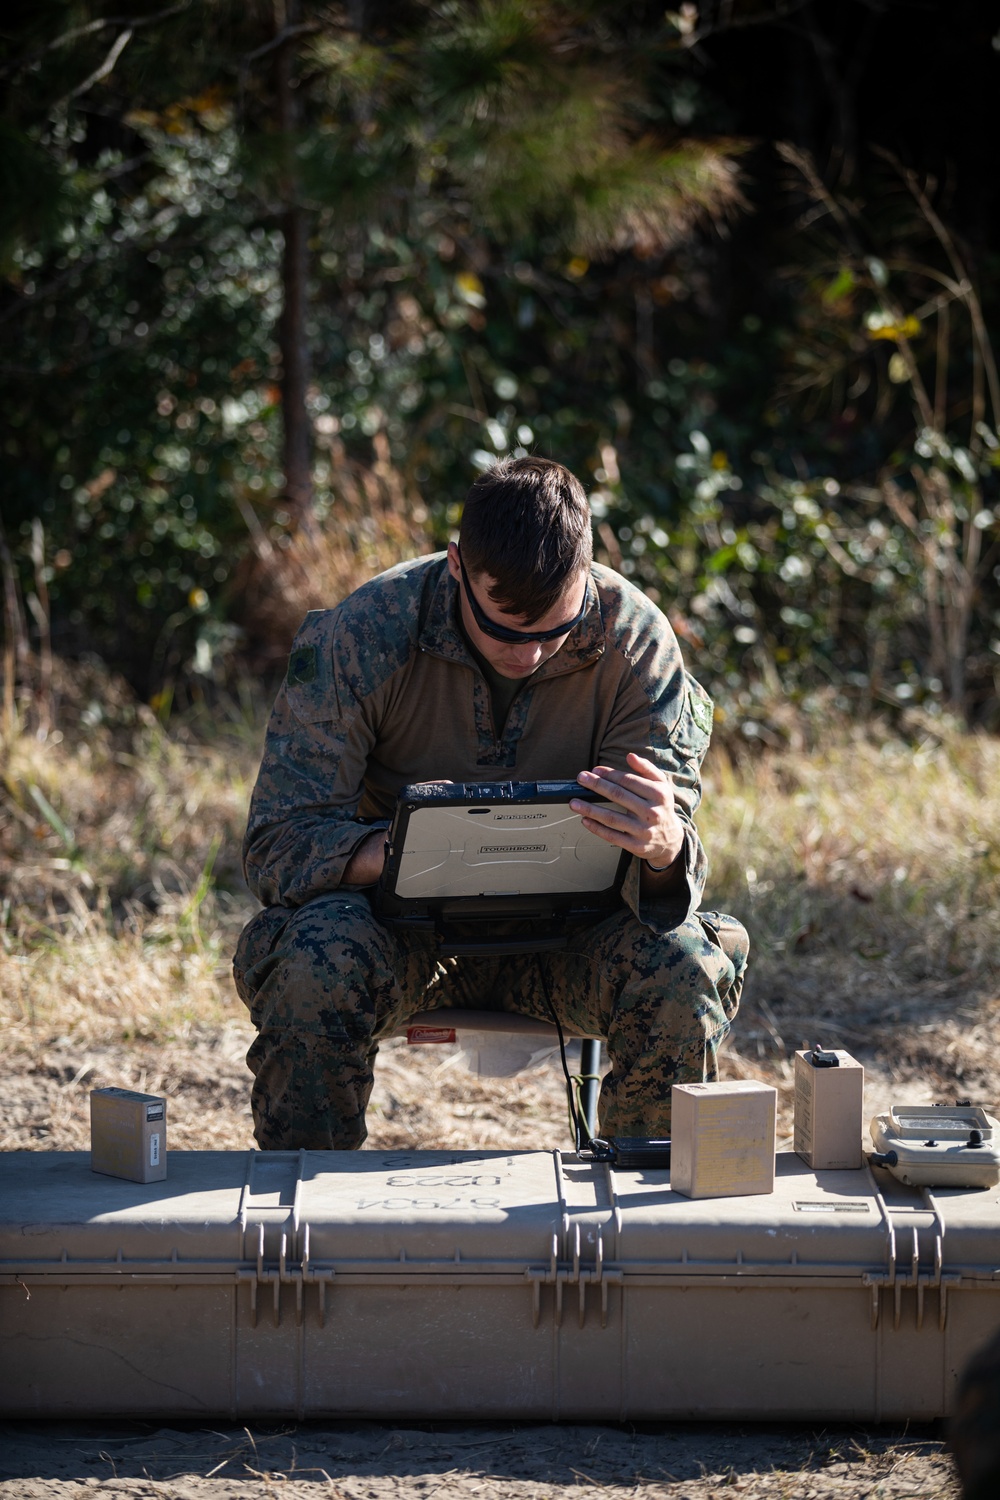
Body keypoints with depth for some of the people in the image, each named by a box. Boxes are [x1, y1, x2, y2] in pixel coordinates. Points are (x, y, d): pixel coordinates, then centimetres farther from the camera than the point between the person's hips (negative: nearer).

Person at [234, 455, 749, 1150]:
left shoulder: (635, 638, -14)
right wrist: (387, 851, -41)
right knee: (316, 966, -34)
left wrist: (664, 846, -42)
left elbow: (673, 846, -15)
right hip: (404, 921, -1)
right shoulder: (362, 634, -18)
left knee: (681, 971, -29)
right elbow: (279, 842, -18)